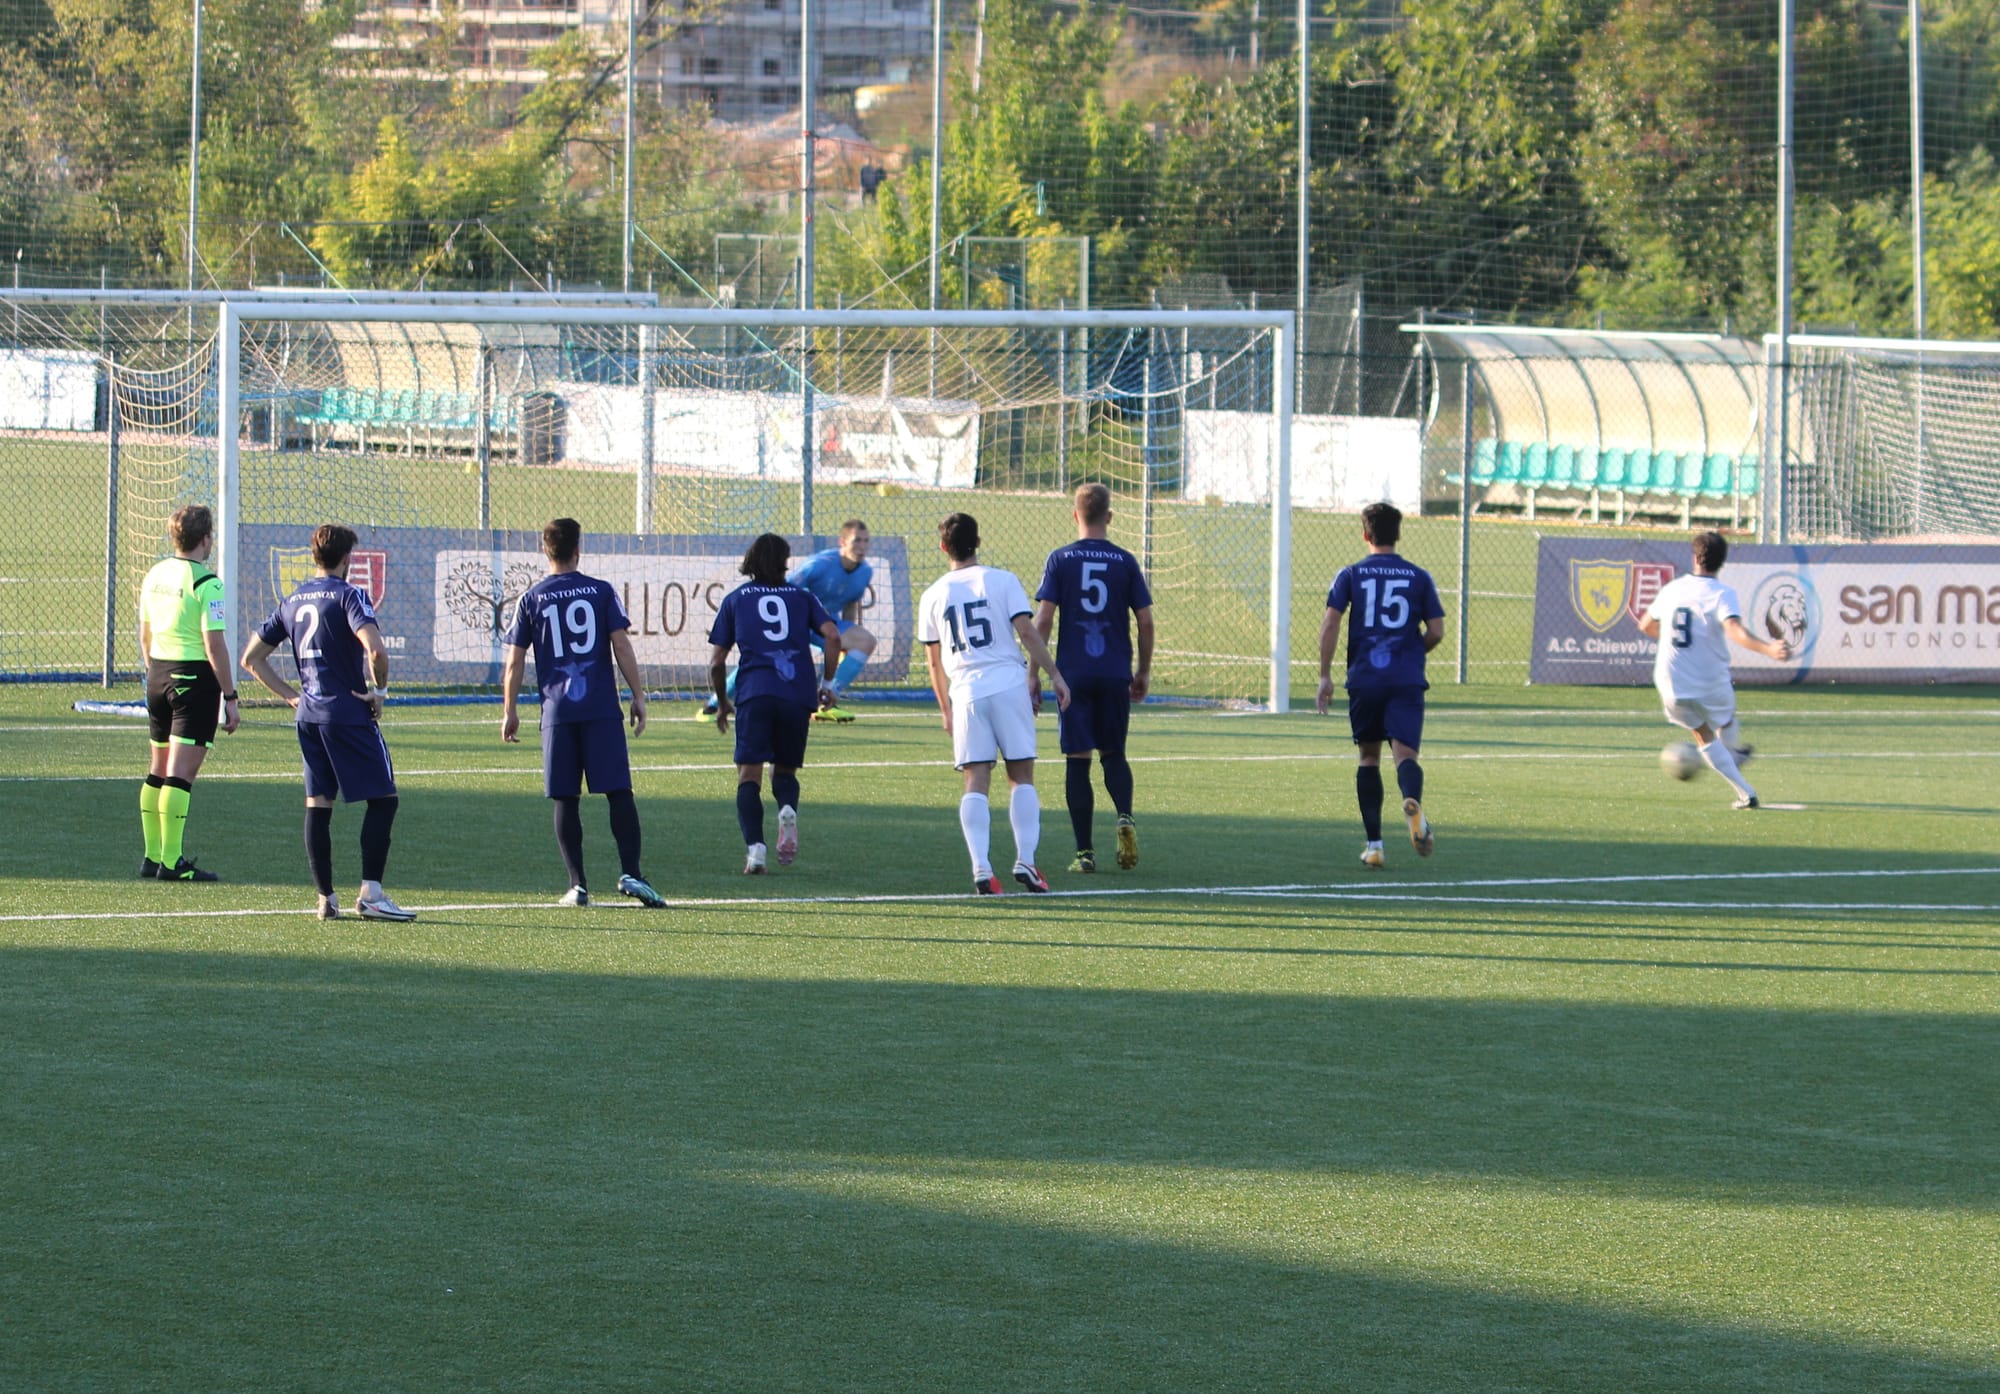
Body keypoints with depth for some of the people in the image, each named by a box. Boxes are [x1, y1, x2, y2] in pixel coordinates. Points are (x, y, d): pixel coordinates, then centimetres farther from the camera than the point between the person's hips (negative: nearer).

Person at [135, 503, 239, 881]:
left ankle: (152, 856, 18)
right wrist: (230, 697, -12)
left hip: (158, 676, 8)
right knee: (180, 775, -7)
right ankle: (171, 862, -7)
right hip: (195, 679, -8)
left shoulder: (154, 576, 9)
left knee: (158, 773, 14)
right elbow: (214, 646, -17)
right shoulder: (205, 583, -14)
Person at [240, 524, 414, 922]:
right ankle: (371, 893, -9)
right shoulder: (348, 596, -9)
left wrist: (290, 695, 15)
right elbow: (375, 649, -25)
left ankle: (325, 898, 7)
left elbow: (252, 658, 16)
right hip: (349, 712, -7)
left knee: (318, 805, 8)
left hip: (308, 714, 7)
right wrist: (379, 690, -9)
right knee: (382, 799, -1)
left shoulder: (292, 601, 11)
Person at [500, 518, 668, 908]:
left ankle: (578, 885, 2)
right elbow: (622, 646, -3)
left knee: (565, 799, 5)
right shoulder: (601, 592, 2)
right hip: (602, 708, -1)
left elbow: (514, 661, 3)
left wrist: (509, 712, 12)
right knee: (619, 793, 1)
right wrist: (638, 697, 4)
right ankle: (631, 873, -10)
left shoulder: (531, 599, 4)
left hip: (558, 711, 1)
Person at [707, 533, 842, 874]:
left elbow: (716, 662, 13)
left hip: (754, 693, -1)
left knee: (749, 775, -2)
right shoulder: (802, 596, 17)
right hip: (798, 693, 1)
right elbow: (832, 636, 1)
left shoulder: (735, 600, 16)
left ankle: (755, 846, -21)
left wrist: (722, 704, 27)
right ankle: (788, 809, -17)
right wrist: (826, 683, 11)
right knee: (785, 769, 17)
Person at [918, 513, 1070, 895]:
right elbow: (1027, 632, -6)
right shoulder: (1002, 581, 2)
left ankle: (981, 867, -12)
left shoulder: (934, 595, 10)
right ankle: (1025, 861, -2)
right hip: (1009, 684, -1)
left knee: (976, 782, 0)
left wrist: (946, 710, 22)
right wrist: (1053, 675, 0)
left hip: (965, 692, 1)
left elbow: (934, 661, 13)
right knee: (1022, 777, 6)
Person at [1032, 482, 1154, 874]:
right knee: (1113, 754, 16)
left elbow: (1043, 620, -6)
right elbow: (1145, 621, 2)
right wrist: (1143, 671, 14)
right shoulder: (1125, 562, 2)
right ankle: (1125, 816, -12)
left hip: (1073, 674, -1)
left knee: (1077, 761, 3)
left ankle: (1085, 852, 0)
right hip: (1115, 675, 1)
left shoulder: (1060, 560, -2)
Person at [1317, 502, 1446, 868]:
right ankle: (1412, 801, -45)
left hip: (1364, 678, 1)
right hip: (1407, 680, -1)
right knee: (1404, 752, -10)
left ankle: (1373, 843, 13)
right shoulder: (1419, 577, 7)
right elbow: (1436, 632, 5)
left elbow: (1330, 623, -5)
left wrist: (1325, 676, -2)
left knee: (1369, 757, 15)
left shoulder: (1351, 575, 5)